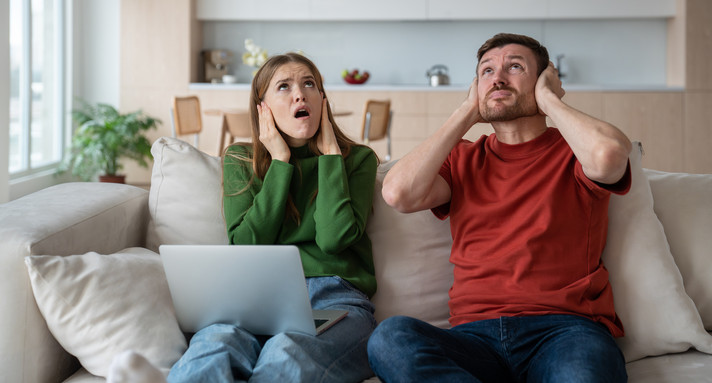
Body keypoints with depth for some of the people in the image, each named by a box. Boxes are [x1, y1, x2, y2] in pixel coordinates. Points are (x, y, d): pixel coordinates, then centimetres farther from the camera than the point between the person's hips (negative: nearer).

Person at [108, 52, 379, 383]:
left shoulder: (356, 159, 15)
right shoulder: (239, 160, 20)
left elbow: (334, 238, -4)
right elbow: (246, 245, 4)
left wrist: (330, 153, 4)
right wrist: (280, 162, 4)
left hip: (334, 300, -2)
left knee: (285, 354, -41)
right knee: (215, 344, -39)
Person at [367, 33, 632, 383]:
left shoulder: (573, 150, 13)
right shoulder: (462, 158, 22)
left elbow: (607, 156, -14)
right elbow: (399, 193, 0)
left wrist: (549, 100, 5)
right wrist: (466, 114, 11)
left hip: (564, 329, -4)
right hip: (476, 334, 5)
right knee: (390, 337, -31)